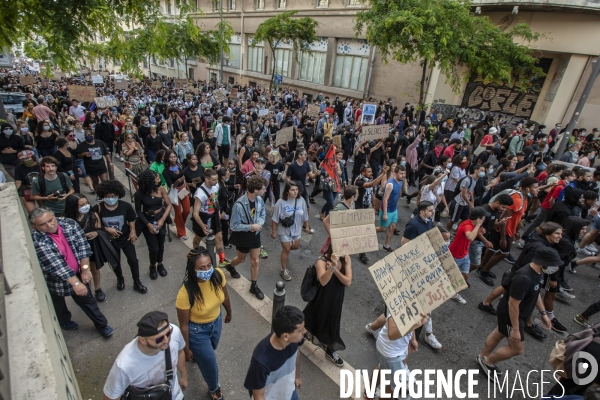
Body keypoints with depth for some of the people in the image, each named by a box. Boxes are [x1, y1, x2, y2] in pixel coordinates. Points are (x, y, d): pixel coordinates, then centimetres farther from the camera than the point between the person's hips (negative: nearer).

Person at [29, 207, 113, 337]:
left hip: (76, 273, 3)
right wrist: (75, 282, -39)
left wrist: (85, 269, -18)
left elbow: (83, 245, -13)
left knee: (87, 299, 17)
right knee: (58, 306, 23)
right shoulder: (36, 240, -27)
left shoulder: (69, 224, -16)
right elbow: (54, 263, -34)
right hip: (54, 281, -2)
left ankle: (101, 324, 32)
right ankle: (65, 322, 53)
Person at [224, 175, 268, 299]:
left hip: (255, 235, 4)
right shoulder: (239, 205, -31)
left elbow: (262, 215, 2)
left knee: (255, 261, 12)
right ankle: (230, 266, 57)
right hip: (243, 236, -4)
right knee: (241, 259, 22)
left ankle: (254, 286, 31)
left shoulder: (260, 200, -14)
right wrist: (251, 226, -28)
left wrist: (259, 224, -19)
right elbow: (234, 226, -23)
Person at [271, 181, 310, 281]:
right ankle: (284, 270, 23)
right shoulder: (281, 202, -24)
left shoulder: (301, 200, -12)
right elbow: (275, 219, -16)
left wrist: (307, 226, 11)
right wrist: (273, 231, -10)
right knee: (286, 250, 5)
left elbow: (305, 215, 3)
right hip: (284, 230, -5)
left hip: (296, 229, 5)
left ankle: (286, 248, 56)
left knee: (296, 247, 21)